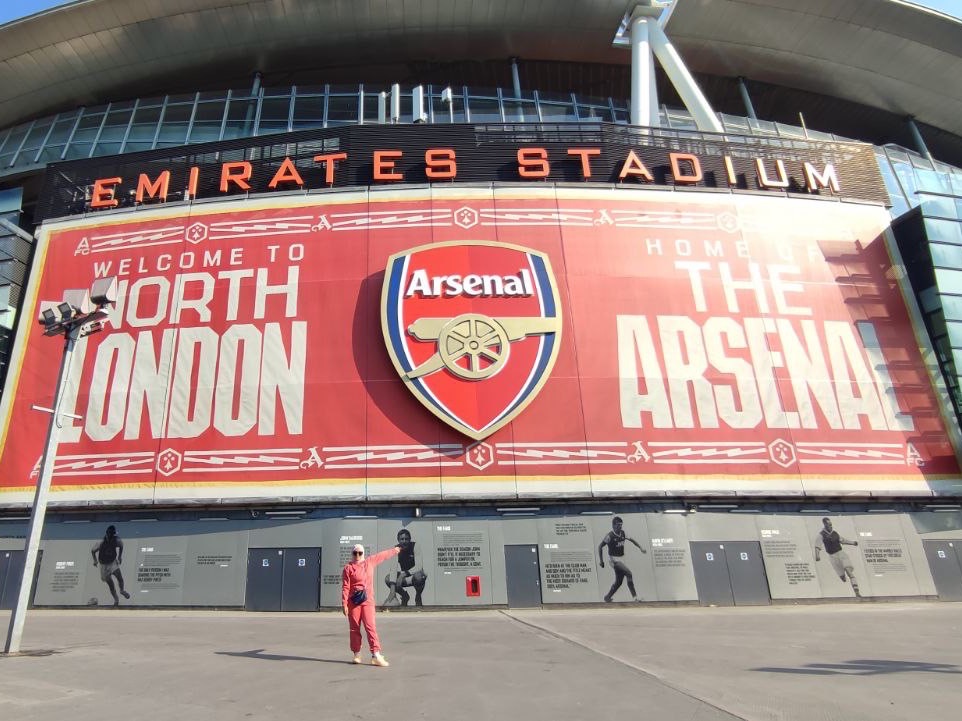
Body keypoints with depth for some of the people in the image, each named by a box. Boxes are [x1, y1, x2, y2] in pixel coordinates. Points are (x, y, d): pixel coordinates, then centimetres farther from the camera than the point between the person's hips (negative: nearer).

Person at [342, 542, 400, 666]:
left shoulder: (370, 562, 10)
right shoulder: (348, 568, -2)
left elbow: (382, 555, 25)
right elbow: (345, 587, -6)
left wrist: (394, 550, 36)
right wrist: (344, 604, -12)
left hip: (368, 601, 2)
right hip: (353, 601, -2)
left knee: (370, 626, -7)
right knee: (354, 628, 4)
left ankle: (376, 655, -10)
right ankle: (357, 654, 19)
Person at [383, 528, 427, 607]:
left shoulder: (415, 546, -21)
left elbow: (418, 567, -28)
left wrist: (404, 575, -40)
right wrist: (392, 590, -37)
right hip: (403, 576, 4)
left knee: (419, 575, -37)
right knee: (387, 579, -21)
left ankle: (418, 597, -7)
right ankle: (404, 596, 5)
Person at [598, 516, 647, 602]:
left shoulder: (623, 533, 2)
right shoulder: (610, 536, -15)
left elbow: (631, 539, 17)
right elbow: (600, 546, -11)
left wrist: (640, 548, 6)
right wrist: (601, 560, -10)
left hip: (622, 559, 7)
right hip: (614, 560, -7)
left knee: (618, 581, 11)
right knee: (628, 573, -22)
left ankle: (607, 597, 25)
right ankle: (634, 595, -16)